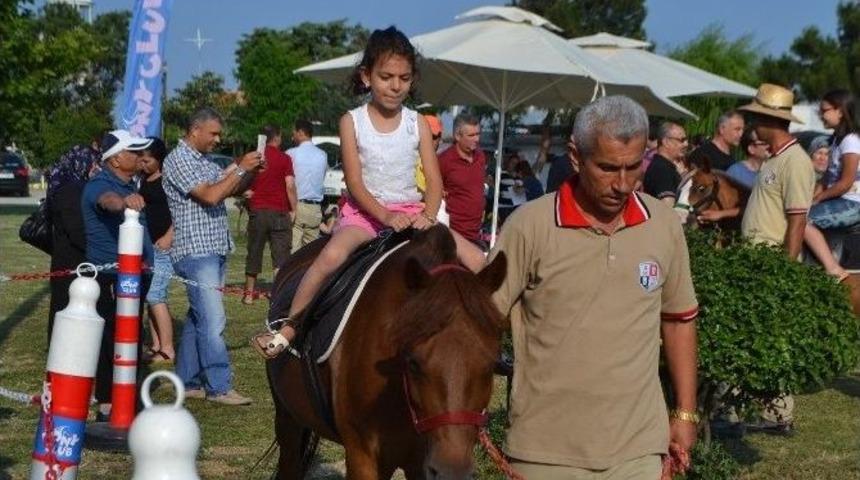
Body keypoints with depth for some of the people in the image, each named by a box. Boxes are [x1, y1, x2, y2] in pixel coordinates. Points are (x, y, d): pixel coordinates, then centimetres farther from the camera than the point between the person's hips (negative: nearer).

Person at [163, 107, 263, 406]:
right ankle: (218, 386, -10)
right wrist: (241, 169, -14)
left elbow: (231, 189, 20)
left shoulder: (203, 161, 18)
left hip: (212, 250, 9)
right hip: (195, 250, -9)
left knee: (198, 319, 11)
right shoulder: (179, 159, -10)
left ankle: (187, 381, 16)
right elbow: (211, 196, -19)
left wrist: (250, 172, 2)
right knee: (212, 320, -12)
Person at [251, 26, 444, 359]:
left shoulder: (417, 124, 3)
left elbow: (434, 181, -2)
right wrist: (385, 216, -24)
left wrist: (427, 216, -22)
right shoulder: (352, 122, -2)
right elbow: (355, 183, -9)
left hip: (410, 211, 3)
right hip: (364, 211, -3)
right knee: (331, 255, -34)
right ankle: (287, 330, -24)